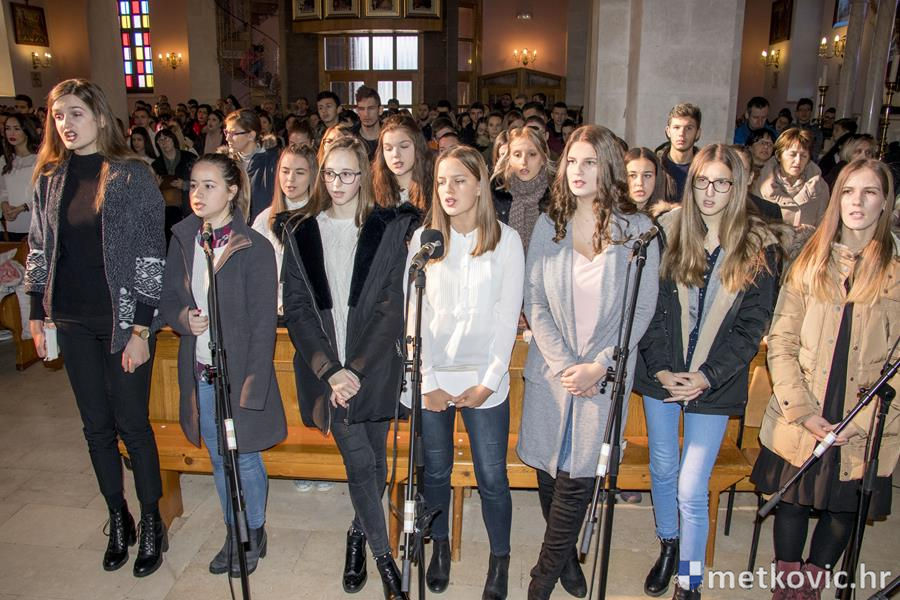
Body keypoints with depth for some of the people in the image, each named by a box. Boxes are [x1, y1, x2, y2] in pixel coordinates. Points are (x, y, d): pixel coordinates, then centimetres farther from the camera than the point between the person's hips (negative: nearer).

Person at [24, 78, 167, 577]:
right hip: (73, 321, 5)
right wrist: (37, 315, 9)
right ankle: (118, 519, 29)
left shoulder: (132, 175, -7)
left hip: (124, 319, -4)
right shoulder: (49, 177, 8)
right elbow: (38, 250, 13)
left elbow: (150, 257, -10)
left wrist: (140, 329, -13)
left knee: (132, 423, 3)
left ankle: (151, 523, 21)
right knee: (96, 426, 12)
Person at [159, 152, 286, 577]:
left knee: (246, 459, 8)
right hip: (200, 372, 5)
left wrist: (253, 385, -17)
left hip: (239, 371, -5)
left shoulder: (254, 248, -13)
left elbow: (263, 324, -14)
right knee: (218, 460, 19)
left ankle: (254, 535, 32)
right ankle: (232, 533, 38)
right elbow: (168, 300, 12)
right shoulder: (182, 241, 3)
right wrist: (182, 318, -11)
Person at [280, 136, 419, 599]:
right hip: (327, 368, 0)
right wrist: (331, 370, -10)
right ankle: (383, 555, 17)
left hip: (375, 367, 0)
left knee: (375, 461, 10)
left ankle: (358, 534, 37)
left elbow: (392, 306, -5)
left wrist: (357, 368, -13)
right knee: (360, 463, -2)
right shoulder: (300, 232, 5)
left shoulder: (391, 228, -1)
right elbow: (297, 307, 1)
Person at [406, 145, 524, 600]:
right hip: (432, 377, 2)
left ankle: (500, 559, 27)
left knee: (492, 477, 5)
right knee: (435, 471, 14)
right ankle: (440, 547, 37)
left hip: (484, 378, -1)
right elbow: (414, 314, -1)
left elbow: (508, 317, -3)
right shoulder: (423, 238, 1)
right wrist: (428, 382, -6)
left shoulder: (506, 239, -2)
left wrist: (489, 382, -8)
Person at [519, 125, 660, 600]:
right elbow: (534, 302, 1)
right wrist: (564, 363, -9)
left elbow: (642, 309, -3)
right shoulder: (548, 225, 4)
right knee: (548, 469, 8)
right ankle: (566, 557, 33)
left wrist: (598, 365, -11)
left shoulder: (636, 230, -3)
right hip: (550, 369, 2)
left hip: (604, 373, -2)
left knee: (577, 477, -1)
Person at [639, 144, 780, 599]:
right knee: (662, 469, 18)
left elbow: (752, 326, -4)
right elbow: (648, 305, -2)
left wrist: (708, 376, -12)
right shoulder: (669, 232, -3)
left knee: (691, 489, -1)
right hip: (661, 375, 2)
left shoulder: (759, 247, -4)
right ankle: (668, 546, 43)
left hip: (714, 384, -2)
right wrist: (659, 368, -9)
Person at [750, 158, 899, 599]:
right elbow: (780, 341, -1)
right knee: (792, 502, 12)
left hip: (864, 429, -1)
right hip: (798, 421, 1)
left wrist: (861, 422, -14)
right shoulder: (810, 260, 3)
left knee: (842, 509, 14)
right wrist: (802, 410, -10)